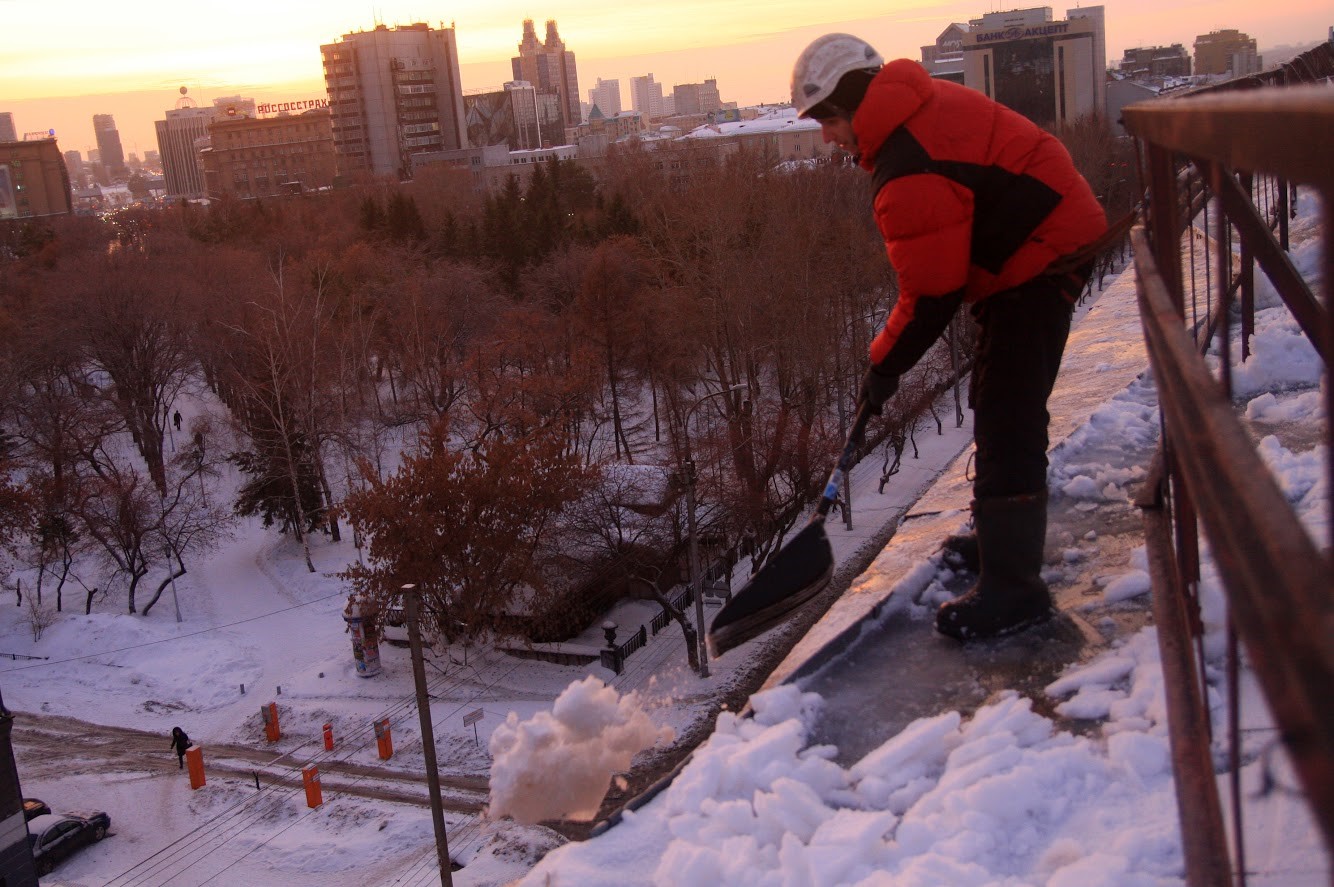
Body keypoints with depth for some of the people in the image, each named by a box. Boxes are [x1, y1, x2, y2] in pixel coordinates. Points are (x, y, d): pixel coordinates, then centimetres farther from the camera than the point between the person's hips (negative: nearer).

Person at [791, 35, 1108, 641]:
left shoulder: (909, 175, -26)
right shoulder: (925, 106, 6)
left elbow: (930, 297, -22)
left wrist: (884, 367, -10)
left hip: (1041, 262, -11)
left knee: (1007, 422, -12)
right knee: (994, 403, 21)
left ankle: (1012, 589, -8)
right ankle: (1000, 532, 38)